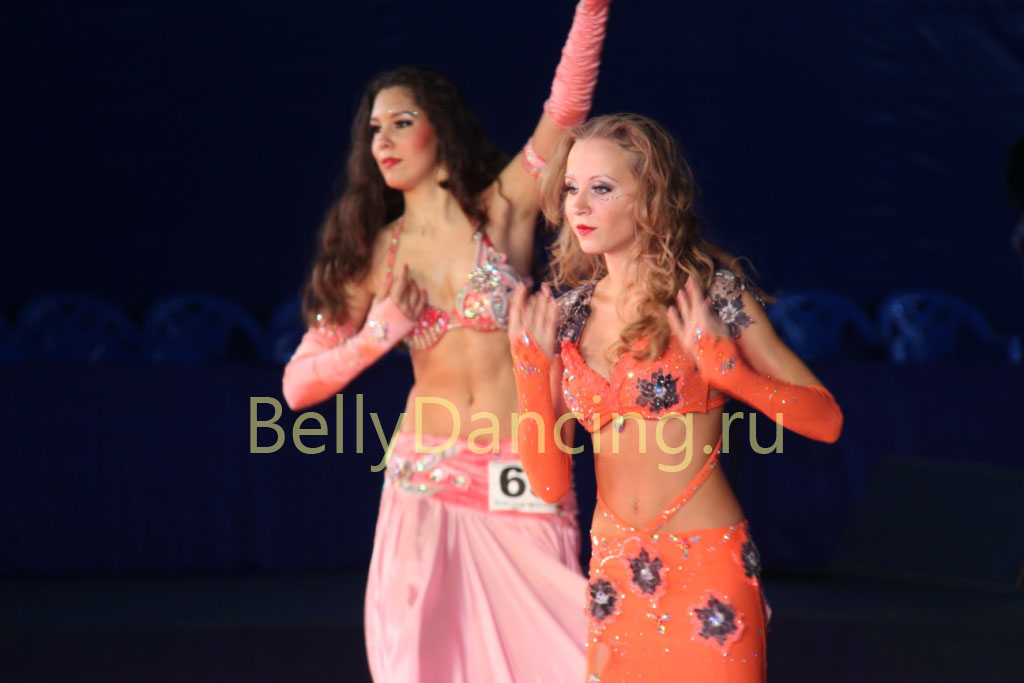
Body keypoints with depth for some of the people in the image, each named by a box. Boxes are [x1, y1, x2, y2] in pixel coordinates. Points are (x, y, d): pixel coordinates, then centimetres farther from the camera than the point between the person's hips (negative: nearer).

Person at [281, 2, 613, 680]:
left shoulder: (502, 210, 3)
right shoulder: (376, 252, 9)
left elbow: (565, 110, -12)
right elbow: (298, 384, 7)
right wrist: (378, 336, -8)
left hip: (522, 496, -2)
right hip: (424, 489, 2)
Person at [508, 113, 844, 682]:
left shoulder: (715, 294, -5)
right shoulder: (568, 314, 6)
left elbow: (826, 420, -7)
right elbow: (549, 481, 2)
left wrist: (726, 370, -20)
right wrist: (531, 367, -7)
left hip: (707, 571, -4)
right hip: (615, 572, 4)